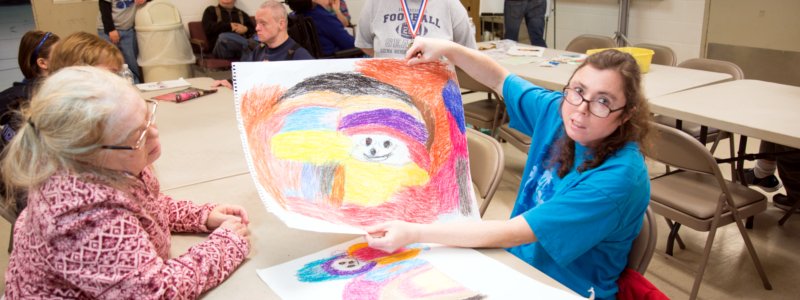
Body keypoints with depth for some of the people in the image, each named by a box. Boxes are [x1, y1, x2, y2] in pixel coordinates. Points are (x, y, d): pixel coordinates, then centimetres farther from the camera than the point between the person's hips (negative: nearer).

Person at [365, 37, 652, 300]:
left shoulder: (619, 178, -29)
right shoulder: (558, 113, -10)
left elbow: (512, 233, -31)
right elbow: (500, 79, 7)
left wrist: (415, 233, -33)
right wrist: (448, 48, -10)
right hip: (518, 261, 6)